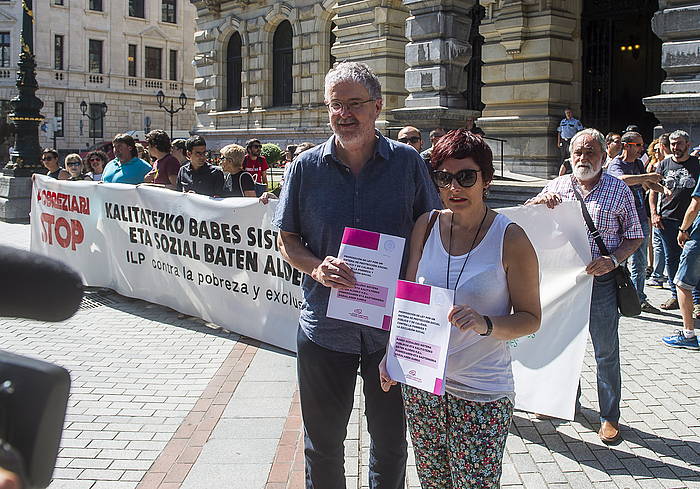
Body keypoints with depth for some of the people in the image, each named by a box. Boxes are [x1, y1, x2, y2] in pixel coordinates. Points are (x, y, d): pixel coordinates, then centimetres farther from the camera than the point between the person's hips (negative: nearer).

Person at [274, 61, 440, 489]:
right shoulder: (306, 166, -1)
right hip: (325, 324, 0)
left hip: (394, 326, 0)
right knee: (323, 443, 15)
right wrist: (318, 267, -16)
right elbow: (287, 240, 4)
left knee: (391, 441, 18)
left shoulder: (408, 162, -3)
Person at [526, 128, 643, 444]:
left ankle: (610, 416, 20)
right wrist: (540, 201, -13)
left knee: (606, 352, 5)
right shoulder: (557, 186, 7)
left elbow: (634, 237, 0)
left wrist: (612, 261, -18)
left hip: (601, 282, -3)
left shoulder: (619, 190, -1)